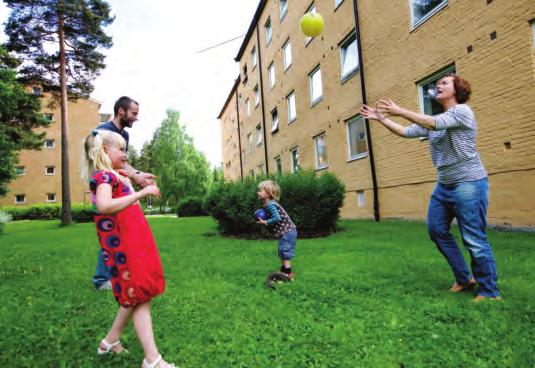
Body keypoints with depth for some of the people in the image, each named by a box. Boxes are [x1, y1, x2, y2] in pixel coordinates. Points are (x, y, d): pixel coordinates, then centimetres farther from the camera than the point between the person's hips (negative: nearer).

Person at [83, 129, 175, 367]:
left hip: (134, 241, 9)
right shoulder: (103, 176, -12)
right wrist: (142, 192, -31)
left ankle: (111, 341, 32)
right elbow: (104, 206, -32)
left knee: (135, 296, 16)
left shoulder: (116, 175, 17)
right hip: (122, 244, -9)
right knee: (139, 297, -7)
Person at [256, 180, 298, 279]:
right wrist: (264, 220, 1)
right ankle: (283, 271, 32)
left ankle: (288, 273, 7)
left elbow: (277, 218, -28)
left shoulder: (270, 205, -20)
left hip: (287, 232, -10)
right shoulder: (269, 204, 11)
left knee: (285, 252, -2)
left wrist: (265, 222, -17)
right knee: (282, 252, 19)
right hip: (286, 231, 10)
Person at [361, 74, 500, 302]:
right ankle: (464, 279, 23)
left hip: (469, 184, -9)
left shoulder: (462, 111, -8)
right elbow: (406, 132, 8)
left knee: (474, 239, -6)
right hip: (444, 185, 9)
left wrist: (400, 111, -27)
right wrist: (381, 119, 1)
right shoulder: (434, 121, 15)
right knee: (437, 230, 9)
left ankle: (490, 292, 9)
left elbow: (435, 124, -25)